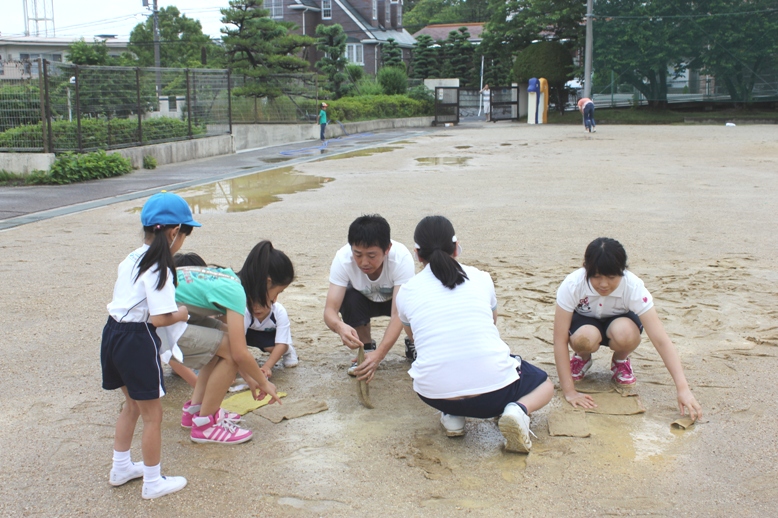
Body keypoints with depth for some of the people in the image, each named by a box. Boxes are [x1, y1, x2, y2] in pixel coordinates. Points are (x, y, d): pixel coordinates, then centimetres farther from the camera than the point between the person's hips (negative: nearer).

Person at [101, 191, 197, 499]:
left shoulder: (131, 260, 8)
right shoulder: (159, 269, -19)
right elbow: (159, 319, -23)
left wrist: (172, 304, 10)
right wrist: (181, 314, -4)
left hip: (113, 334, 9)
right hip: (137, 340, -9)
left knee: (132, 405, 27)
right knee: (152, 415, 7)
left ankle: (121, 468, 40)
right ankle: (153, 483, 20)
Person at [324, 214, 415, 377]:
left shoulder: (402, 258, -38)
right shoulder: (343, 259, -34)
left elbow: (398, 313, -42)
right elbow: (330, 310, -37)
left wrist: (379, 354, -56)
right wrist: (340, 326, -61)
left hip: (396, 300, -1)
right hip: (365, 301, 1)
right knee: (349, 298, -32)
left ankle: (413, 344, 2)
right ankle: (367, 348, -5)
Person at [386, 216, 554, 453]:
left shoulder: (406, 292, 7)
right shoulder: (481, 278, 7)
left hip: (434, 394, 2)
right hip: (494, 389, -2)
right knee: (545, 385, 29)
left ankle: (452, 415, 11)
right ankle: (519, 410, -3)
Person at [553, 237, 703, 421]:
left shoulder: (634, 287, -31)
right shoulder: (572, 285, -33)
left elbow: (661, 340, -34)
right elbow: (560, 340, -31)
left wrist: (682, 388, -42)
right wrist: (569, 391, -36)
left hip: (619, 320, 1)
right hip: (584, 321, 0)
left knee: (625, 334, -37)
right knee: (586, 337, -38)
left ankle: (620, 360, -1)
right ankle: (582, 358, 0)